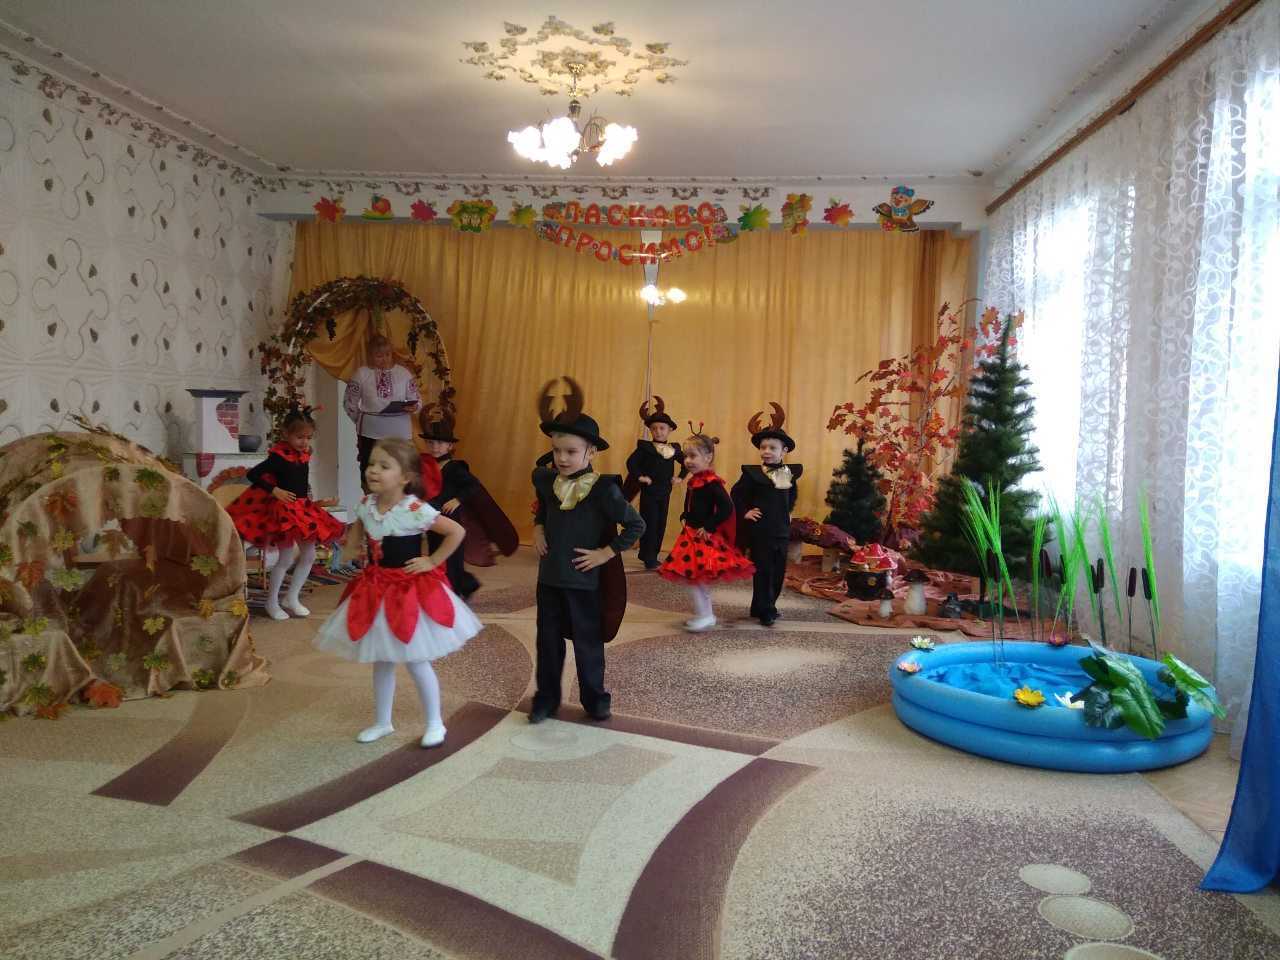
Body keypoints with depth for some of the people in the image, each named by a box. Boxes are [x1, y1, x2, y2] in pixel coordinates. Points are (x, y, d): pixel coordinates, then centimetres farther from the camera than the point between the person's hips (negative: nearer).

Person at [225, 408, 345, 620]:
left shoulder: (304, 455, 6)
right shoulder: (279, 456, -16)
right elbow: (252, 474, -19)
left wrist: (315, 503, 22)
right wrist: (275, 491, -21)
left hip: (304, 509, 8)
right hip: (284, 510, -8)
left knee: (309, 555, 10)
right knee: (286, 559, -2)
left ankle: (292, 598, 23)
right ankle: (272, 602, 14)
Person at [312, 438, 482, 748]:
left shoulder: (415, 510, -22)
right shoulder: (366, 505, -2)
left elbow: (457, 532, -20)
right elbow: (355, 534, 21)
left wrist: (432, 561, -17)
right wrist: (350, 537, 2)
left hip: (410, 589, -6)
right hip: (376, 588, 6)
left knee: (415, 661, 3)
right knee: (381, 660, 16)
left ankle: (435, 724, 21)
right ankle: (382, 722, 32)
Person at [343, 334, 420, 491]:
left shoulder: (403, 373, 4)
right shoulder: (362, 373, 1)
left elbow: (416, 398, 7)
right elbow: (349, 401, 8)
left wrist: (414, 407, -13)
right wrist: (360, 419, 6)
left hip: (399, 432, 0)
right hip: (370, 432, 0)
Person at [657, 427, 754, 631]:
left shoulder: (711, 483, -18)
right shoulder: (694, 481, 9)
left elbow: (727, 508, -25)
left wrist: (708, 528, -23)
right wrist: (685, 518, 4)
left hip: (703, 537, -9)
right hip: (691, 534, 9)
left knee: (692, 575, -8)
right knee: (699, 577, 15)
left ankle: (704, 616, 2)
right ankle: (706, 615, 26)